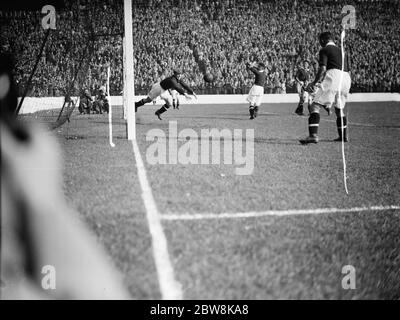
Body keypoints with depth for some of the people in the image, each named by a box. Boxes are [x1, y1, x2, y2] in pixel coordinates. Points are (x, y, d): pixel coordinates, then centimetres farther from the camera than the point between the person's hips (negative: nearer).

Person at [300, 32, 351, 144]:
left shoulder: (324, 50, 5)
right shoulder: (340, 50, 27)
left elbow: (322, 69, -8)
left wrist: (314, 83, -3)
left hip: (333, 76, -8)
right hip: (346, 78, 8)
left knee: (315, 106, -10)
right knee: (339, 108, 25)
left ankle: (313, 135, -27)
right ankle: (343, 136, 30)